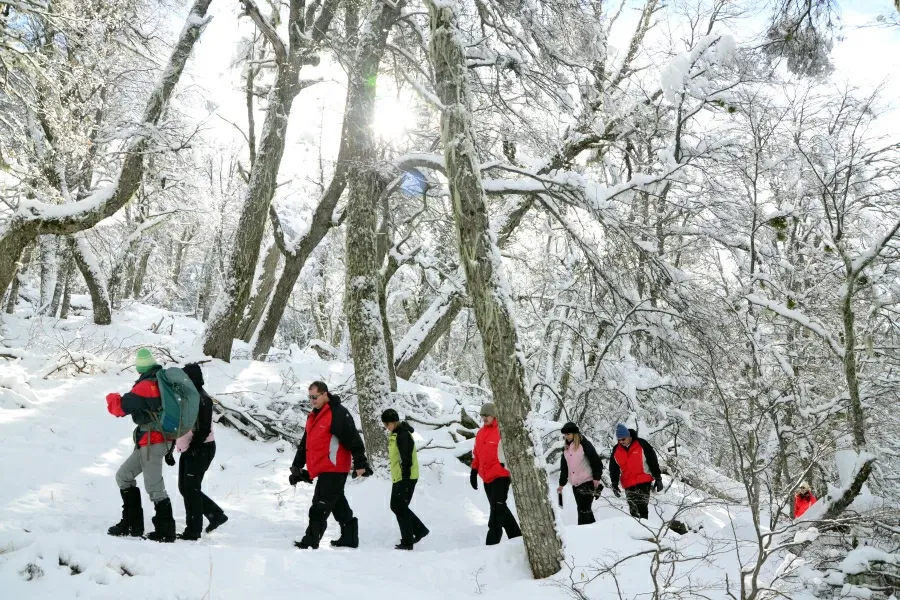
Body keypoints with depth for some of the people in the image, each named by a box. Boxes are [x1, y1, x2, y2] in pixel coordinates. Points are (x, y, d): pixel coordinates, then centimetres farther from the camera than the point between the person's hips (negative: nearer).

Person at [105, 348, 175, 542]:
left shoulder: (145, 386, -17)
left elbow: (121, 407, -14)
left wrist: (112, 397, 6)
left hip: (152, 443, -9)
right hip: (154, 441, 9)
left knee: (154, 488, -5)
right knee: (123, 476, 15)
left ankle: (165, 532, 2)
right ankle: (131, 523, 15)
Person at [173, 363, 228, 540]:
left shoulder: (202, 399, -14)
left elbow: (204, 429, -18)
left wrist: (192, 448, -22)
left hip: (201, 449, -9)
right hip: (189, 450, 9)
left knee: (191, 489, -6)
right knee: (184, 488, 12)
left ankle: (193, 530, 3)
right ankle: (216, 514, 22)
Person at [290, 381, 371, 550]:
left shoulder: (338, 413, -14)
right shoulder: (314, 416, 15)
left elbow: (353, 440, -19)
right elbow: (305, 444, 22)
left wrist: (360, 464, -21)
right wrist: (297, 466, 20)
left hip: (334, 469, -9)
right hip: (325, 469, 9)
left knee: (320, 507, -9)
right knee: (338, 505, 14)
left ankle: (310, 542, -6)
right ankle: (349, 537, 23)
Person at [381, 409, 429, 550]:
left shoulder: (403, 434, -19)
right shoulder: (395, 434, 13)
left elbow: (406, 458, -23)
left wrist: (405, 477, -24)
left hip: (406, 478, -10)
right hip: (398, 478, 10)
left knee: (400, 508, -4)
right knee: (396, 506, 16)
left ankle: (407, 542, 5)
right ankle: (420, 529, 26)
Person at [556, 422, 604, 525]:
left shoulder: (584, 444, -7)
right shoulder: (566, 449, 14)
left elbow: (596, 461, -9)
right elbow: (564, 467, 19)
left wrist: (596, 478, -14)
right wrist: (562, 484, 18)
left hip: (587, 482, -7)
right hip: (575, 484, 7)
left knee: (584, 509, -9)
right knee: (582, 509, 8)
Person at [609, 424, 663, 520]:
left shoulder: (642, 444, -5)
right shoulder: (616, 450, 6)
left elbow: (653, 461, -1)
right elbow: (613, 468, 15)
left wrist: (658, 478, 0)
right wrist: (614, 483, 9)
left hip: (644, 482, -4)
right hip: (628, 485, 4)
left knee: (642, 507, -13)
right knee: (633, 510, 0)